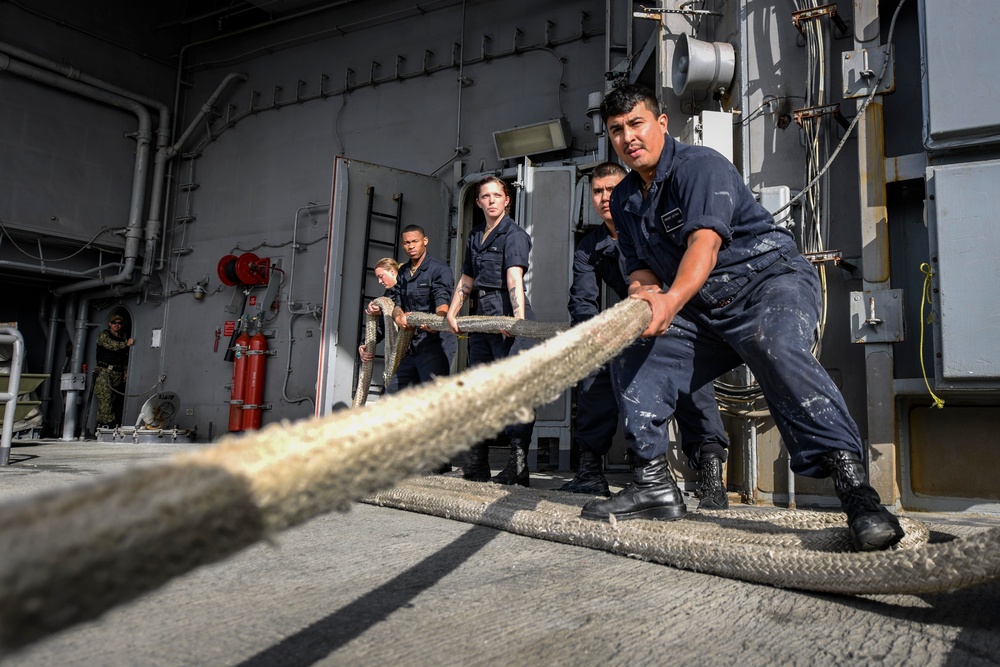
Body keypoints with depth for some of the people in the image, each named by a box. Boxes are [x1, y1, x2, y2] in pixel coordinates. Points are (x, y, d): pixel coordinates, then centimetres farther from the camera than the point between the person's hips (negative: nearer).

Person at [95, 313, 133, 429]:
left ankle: (102, 423, 2)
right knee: (105, 397, -13)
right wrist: (126, 344, -19)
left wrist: (126, 372, 11)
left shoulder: (123, 337, 22)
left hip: (118, 373, 5)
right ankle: (108, 422, -16)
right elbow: (111, 345, -15)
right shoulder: (103, 335, 6)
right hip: (104, 371, -5)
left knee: (116, 399, -2)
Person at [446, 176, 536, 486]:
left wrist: (518, 316, -34)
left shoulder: (514, 234, -6)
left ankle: (518, 464, -11)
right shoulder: (475, 236, 18)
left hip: (507, 315, -8)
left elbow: (514, 277, -22)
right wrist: (452, 312, 15)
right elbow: (466, 280, 24)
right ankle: (476, 464, 19)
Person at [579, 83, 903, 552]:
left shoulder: (700, 165, -12)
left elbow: (705, 241, -29)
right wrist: (643, 292, -18)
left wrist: (672, 299, -47)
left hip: (770, 278, -7)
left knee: (778, 348, -38)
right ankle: (654, 483, 3)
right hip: (704, 310, 8)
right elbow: (640, 266, 8)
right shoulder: (624, 199, 11)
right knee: (632, 359, -2)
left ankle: (852, 483, -41)